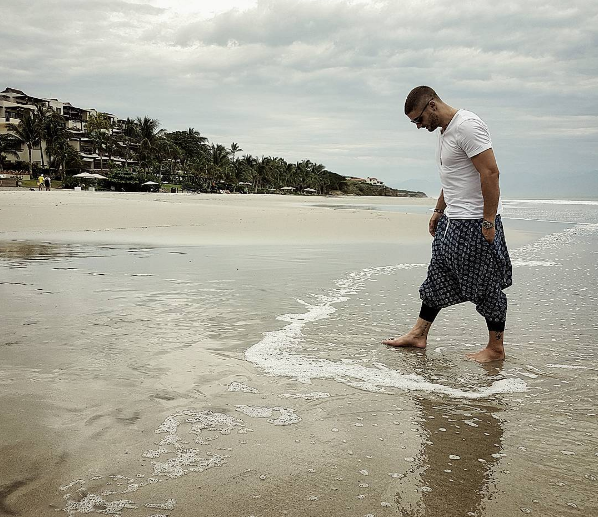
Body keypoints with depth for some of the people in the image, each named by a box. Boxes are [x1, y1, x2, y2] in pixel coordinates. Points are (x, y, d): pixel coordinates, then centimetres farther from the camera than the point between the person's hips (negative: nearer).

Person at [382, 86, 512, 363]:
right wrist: (439, 210, 23)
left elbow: (490, 173, -22)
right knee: (438, 278, 14)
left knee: (485, 284, 0)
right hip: (452, 220, 10)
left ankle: (496, 347, 12)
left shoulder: (467, 126, -17)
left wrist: (488, 221, -23)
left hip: (476, 222, -10)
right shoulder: (444, 130, 14)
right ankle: (418, 335, 23)